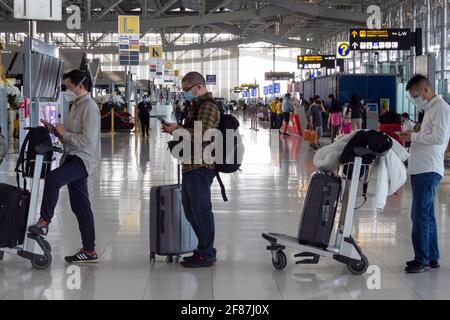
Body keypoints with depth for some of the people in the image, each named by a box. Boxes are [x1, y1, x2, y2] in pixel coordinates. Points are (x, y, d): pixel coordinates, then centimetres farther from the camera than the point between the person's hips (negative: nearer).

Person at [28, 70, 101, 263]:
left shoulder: (89, 107, -12)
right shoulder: (77, 105, 18)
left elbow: (87, 139, -21)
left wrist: (64, 133, -13)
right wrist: (56, 131, 7)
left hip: (83, 159, -10)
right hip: (74, 158, 10)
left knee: (53, 178, -30)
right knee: (80, 207, 9)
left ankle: (44, 222, -22)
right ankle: (89, 250, 13)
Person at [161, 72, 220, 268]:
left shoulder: (208, 106, -13)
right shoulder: (198, 105, 21)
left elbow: (203, 135, -23)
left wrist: (177, 130, -13)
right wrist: (175, 130, 9)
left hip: (200, 167, -11)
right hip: (192, 166, 11)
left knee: (201, 211, -5)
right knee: (191, 210, 16)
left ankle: (206, 255, 2)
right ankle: (204, 249, 24)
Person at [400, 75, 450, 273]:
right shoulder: (430, 109, 21)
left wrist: (414, 136, -11)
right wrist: (413, 137, 9)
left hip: (429, 170, -10)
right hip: (421, 169, 10)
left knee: (420, 215, -11)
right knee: (426, 215, 13)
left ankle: (422, 260, -7)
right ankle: (431, 258, 20)